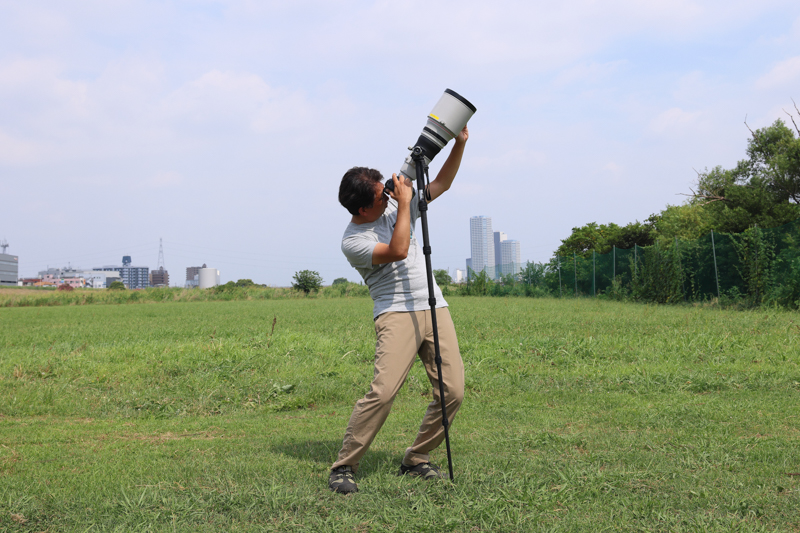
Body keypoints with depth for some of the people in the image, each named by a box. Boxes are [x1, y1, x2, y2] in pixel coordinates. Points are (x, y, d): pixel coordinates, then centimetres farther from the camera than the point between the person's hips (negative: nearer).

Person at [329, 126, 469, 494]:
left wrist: (459, 145, 6)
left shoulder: (396, 206, 11)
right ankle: (343, 467, -9)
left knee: (453, 391, -3)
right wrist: (403, 203, -15)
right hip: (396, 313, -6)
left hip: (434, 308, 6)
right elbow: (398, 251, -22)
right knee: (383, 391, -22)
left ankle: (416, 460, 14)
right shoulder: (352, 241, -8)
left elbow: (441, 184, 18)